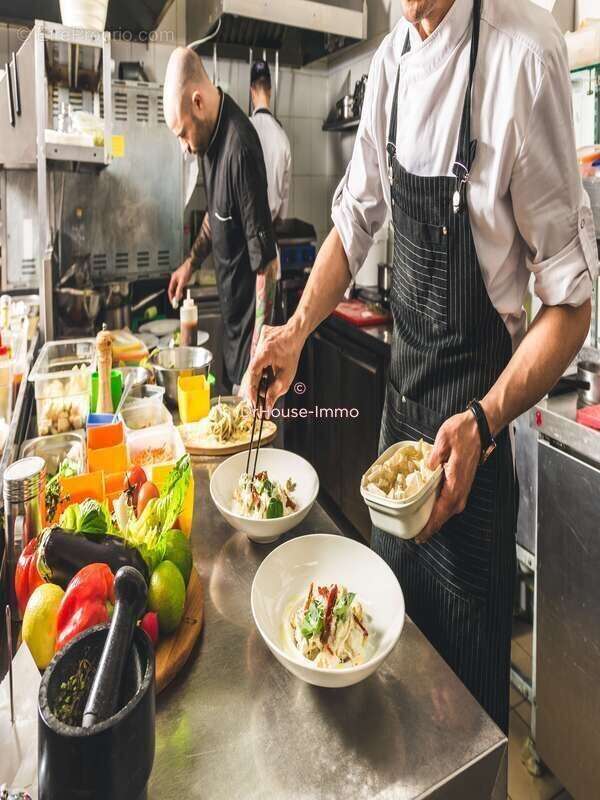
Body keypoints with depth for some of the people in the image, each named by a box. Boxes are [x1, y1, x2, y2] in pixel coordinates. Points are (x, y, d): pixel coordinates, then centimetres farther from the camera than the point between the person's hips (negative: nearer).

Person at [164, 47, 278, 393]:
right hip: (230, 312, 9)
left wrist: (258, 351, -24)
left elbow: (266, 262, -25)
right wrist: (192, 262, 17)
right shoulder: (212, 136, 4)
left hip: (249, 317, -9)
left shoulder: (240, 148, -24)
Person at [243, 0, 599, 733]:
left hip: (473, 434, -6)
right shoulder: (390, 61, 4)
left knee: (469, 691, 15)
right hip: (398, 404, 6)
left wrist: (482, 425, -27)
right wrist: (297, 329, -1)